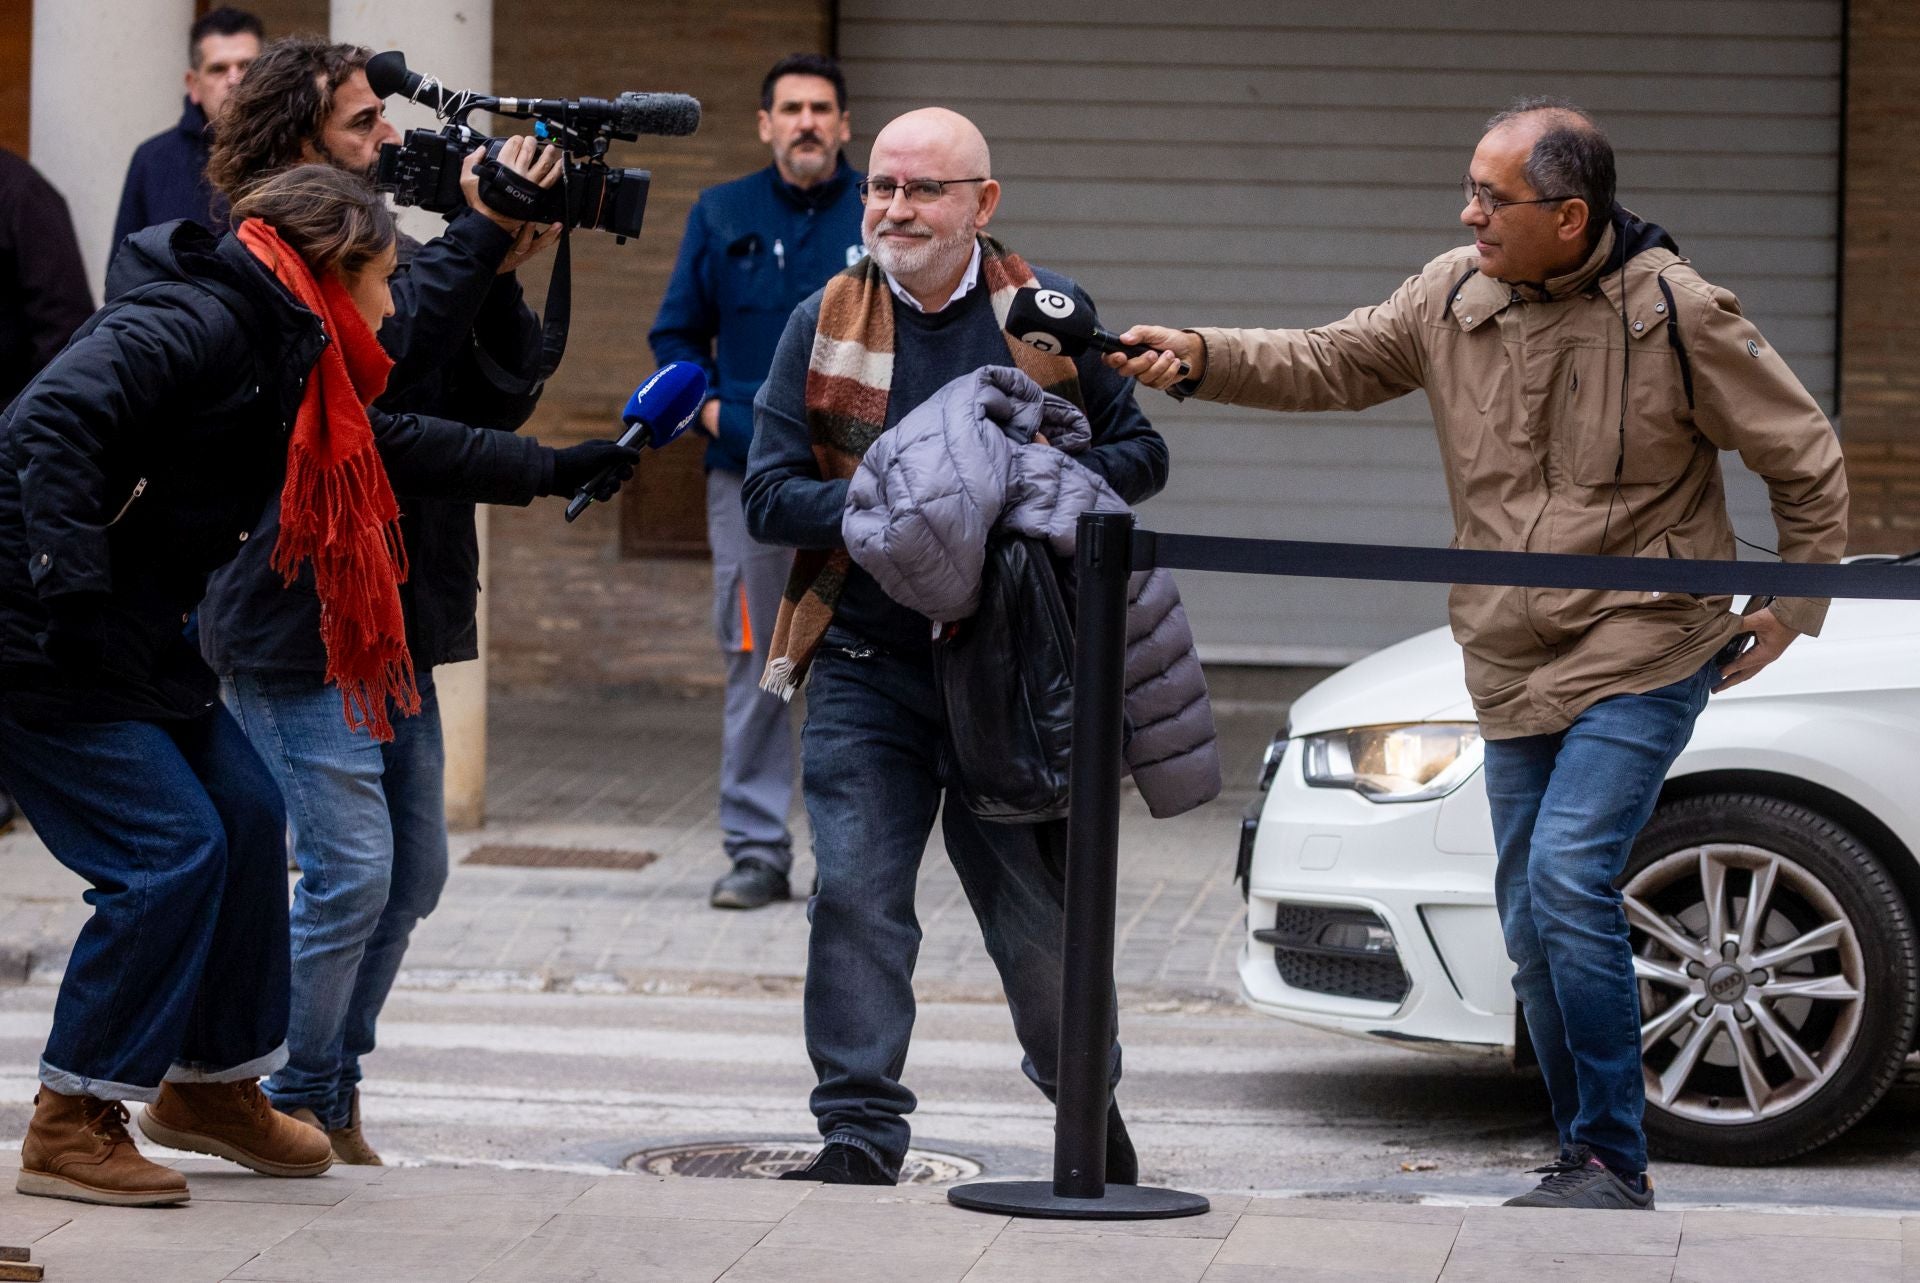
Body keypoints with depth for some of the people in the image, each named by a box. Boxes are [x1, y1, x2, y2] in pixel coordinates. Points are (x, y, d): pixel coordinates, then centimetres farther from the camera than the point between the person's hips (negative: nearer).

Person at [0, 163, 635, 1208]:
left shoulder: (278, 355, 13)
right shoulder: (193, 324, -19)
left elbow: (394, 446, 26)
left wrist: (549, 470, 29)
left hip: (130, 638, 11)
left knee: (245, 816, 14)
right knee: (169, 849, -13)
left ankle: (211, 1083, 28)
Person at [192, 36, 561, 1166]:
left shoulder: (392, 252, 12)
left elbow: (501, 403, 7)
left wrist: (502, 278, -8)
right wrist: (477, 243, -25)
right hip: (296, 626, -8)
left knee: (414, 872, 12)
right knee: (351, 873, -11)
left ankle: (330, 1094, 24)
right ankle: (293, 1103, 4)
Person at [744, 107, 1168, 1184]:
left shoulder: (1052, 314, 2)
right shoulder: (825, 323, 3)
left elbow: (1141, 454, 6)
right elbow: (771, 497, -1)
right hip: (867, 667, 0)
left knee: (1036, 907, 8)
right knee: (856, 895, -9)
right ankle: (861, 1129, -3)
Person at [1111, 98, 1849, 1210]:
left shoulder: (1676, 313, -12)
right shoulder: (1455, 298, 2)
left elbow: (1807, 461, -2)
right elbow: (1330, 365, 12)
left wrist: (1796, 606, 1)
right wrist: (1202, 358, -2)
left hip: (1643, 656, -6)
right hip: (1517, 666, 6)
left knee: (1568, 879, -20)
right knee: (1534, 924, 7)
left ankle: (1611, 1161, -11)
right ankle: (1595, 1162, 20)